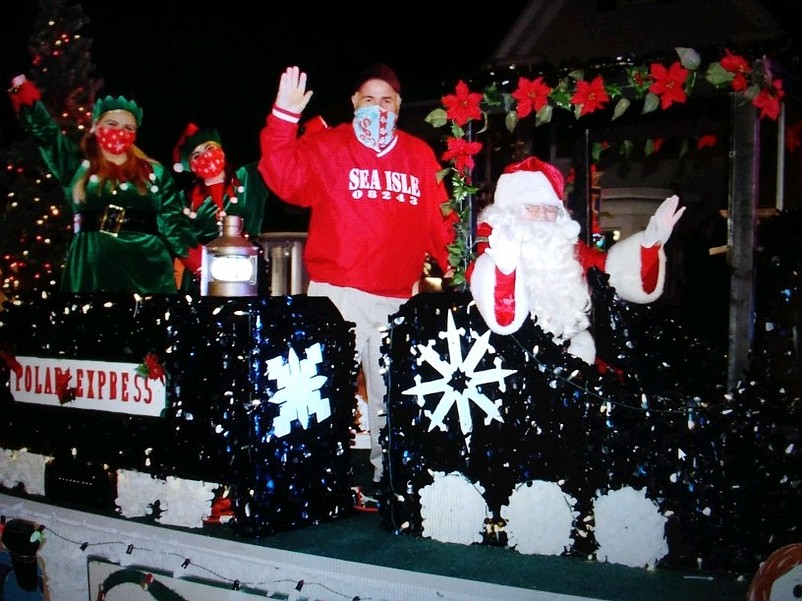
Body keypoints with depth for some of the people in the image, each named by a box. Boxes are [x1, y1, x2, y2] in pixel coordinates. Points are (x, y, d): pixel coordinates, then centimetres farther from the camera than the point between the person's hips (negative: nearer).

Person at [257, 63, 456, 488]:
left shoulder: (419, 155, 12)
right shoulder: (326, 146, 5)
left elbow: (439, 221, 9)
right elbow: (285, 178, -11)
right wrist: (285, 117, -19)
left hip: (397, 299, 3)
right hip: (336, 293, -3)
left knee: (391, 392, 11)